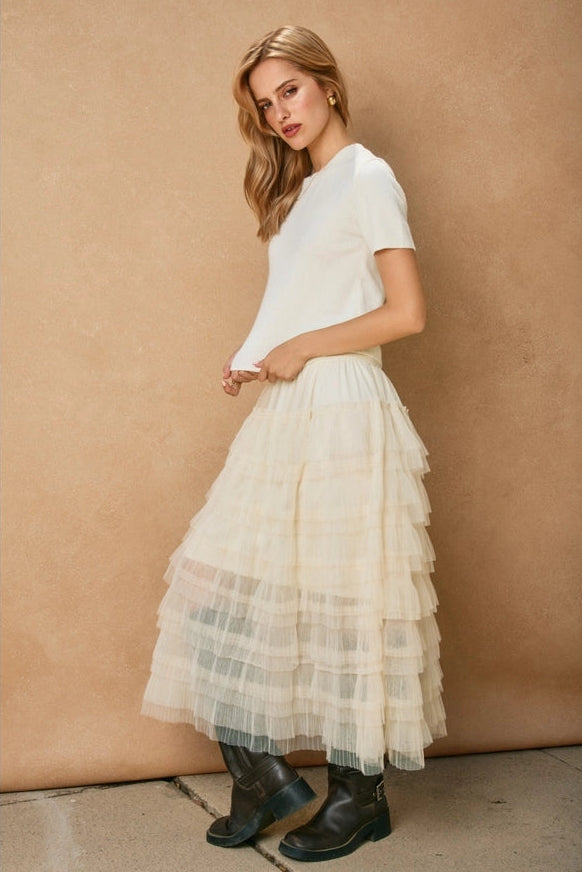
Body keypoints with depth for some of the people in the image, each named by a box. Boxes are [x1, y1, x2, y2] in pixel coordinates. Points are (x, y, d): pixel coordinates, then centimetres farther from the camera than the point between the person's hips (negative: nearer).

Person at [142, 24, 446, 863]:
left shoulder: (367, 177, -6)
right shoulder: (299, 189, 19)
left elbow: (405, 313, -13)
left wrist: (299, 350, -10)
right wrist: (254, 358, 5)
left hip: (342, 416, -8)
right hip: (284, 416, 8)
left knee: (343, 600, -1)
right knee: (236, 587, 5)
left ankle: (360, 796, 15)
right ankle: (265, 774, 19)